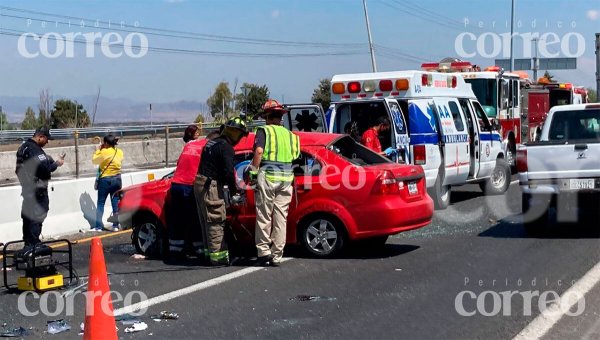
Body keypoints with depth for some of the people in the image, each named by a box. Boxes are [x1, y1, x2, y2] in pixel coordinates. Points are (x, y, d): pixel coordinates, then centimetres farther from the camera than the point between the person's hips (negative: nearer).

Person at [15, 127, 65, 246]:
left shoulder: (24, 147, 14)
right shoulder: (34, 149, -19)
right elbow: (43, 167, -26)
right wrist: (56, 163, -10)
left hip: (27, 188, 10)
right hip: (37, 190, -10)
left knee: (28, 216, 15)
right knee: (37, 217, -7)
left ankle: (28, 243, 23)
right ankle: (34, 245, -6)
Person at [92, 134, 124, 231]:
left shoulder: (104, 152, -14)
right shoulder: (119, 152, 3)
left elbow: (94, 160, -4)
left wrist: (98, 150, 9)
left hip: (105, 179, -5)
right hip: (117, 179, 5)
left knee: (101, 203, 3)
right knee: (116, 203, 9)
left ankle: (98, 226, 3)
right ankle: (116, 225, 9)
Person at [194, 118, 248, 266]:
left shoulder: (211, 143, 18)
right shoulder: (226, 147, -12)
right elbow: (228, 172, -18)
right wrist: (234, 191, -7)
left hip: (199, 183, 10)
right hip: (211, 186, -10)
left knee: (206, 221, 15)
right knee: (216, 221, -6)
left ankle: (210, 251, 22)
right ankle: (218, 255, -5)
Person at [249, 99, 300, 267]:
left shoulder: (264, 131, 0)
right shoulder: (289, 134, 15)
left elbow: (259, 151, -16)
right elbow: (295, 157, 7)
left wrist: (253, 170, -9)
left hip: (267, 177, -4)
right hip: (286, 178, 4)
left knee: (264, 216, 6)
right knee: (281, 218, 7)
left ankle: (263, 251, 7)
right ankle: (277, 256, 9)